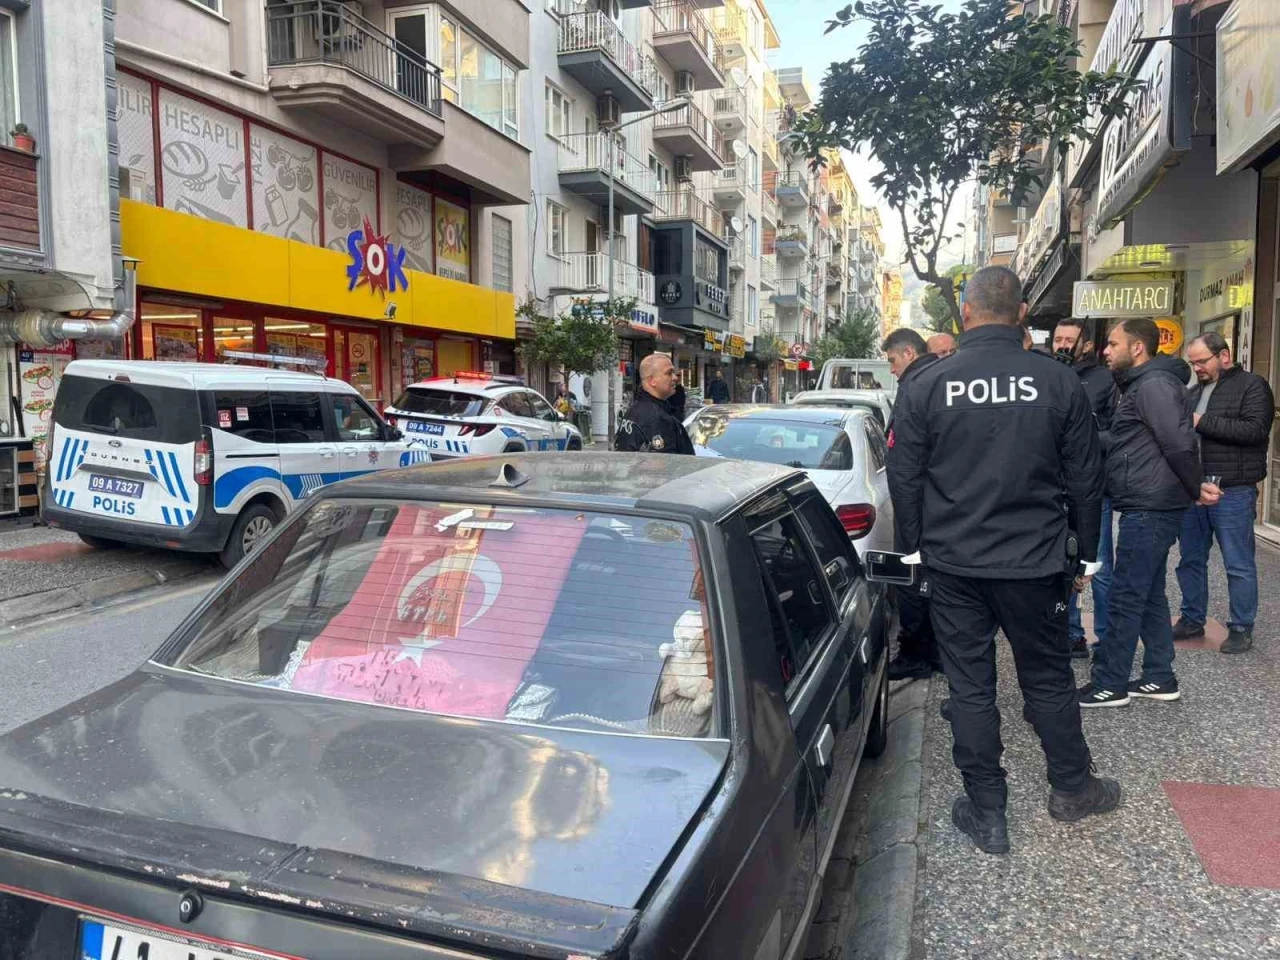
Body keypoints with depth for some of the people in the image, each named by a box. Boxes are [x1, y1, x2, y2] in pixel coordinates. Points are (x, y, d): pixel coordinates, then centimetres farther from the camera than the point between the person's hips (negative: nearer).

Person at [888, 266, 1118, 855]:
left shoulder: (927, 386, -7)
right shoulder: (1059, 383, -4)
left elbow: (904, 481, -2)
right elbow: (1085, 481, 2)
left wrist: (916, 548, 10)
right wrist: (1083, 555, 13)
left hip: (952, 565, -1)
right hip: (1036, 563, 1)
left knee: (970, 687, 9)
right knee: (1048, 679, 18)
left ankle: (987, 813, 19)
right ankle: (1071, 788, 36)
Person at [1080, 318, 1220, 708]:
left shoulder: (1153, 385, -15)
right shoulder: (1141, 385, 18)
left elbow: (1181, 445, -21)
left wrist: (1194, 489, -10)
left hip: (1149, 509, -10)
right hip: (1148, 507, 10)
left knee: (1125, 597, -4)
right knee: (1149, 594, 14)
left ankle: (1109, 684, 4)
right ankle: (1159, 678, 23)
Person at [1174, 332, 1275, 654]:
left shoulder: (1252, 386, -5)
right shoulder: (1194, 391, 16)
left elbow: (1255, 430, -19)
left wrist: (1203, 422, -19)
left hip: (1232, 492, -7)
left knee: (1238, 565, 2)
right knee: (1190, 560, 13)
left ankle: (1241, 628, 13)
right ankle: (1192, 620, 26)